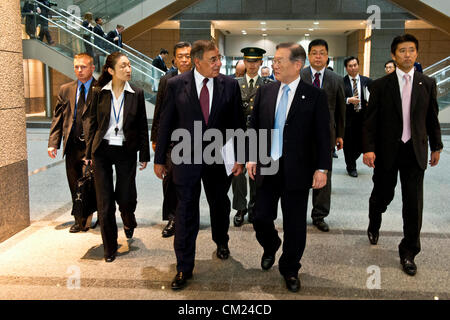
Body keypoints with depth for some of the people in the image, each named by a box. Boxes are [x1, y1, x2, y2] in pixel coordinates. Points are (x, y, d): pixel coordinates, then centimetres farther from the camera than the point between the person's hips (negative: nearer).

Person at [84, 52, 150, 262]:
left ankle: (129, 221, 40)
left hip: (126, 151, 0)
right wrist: (89, 153, 2)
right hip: (102, 150, 0)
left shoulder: (136, 94, 0)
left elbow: (142, 126, 3)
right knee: (105, 201, 3)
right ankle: (110, 247, 18)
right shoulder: (99, 93, 0)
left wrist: (144, 155, 2)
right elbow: (91, 122, 5)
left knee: (126, 198, 2)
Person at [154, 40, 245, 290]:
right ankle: (184, 268, 16)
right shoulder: (176, 85, -6)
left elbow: (238, 123, 2)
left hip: (219, 159, 2)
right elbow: (166, 123, -1)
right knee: (186, 212, 3)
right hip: (187, 157, -1)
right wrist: (159, 159, 1)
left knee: (220, 204, 20)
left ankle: (221, 242, 49)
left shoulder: (230, 85, -3)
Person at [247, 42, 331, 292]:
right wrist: (252, 157, 3)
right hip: (267, 167, 3)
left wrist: (322, 168, -10)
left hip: (297, 170, -3)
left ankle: (290, 269, 28)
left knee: (295, 224, 7)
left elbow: (323, 135, -6)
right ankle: (270, 248, 41)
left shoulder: (315, 96, -6)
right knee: (262, 217, 8)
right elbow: (255, 126, 10)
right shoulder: (265, 91, 5)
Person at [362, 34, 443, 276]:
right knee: (382, 195, 12)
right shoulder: (381, 85, -1)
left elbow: (432, 118, 10)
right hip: (387, 150, -1)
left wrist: (436, 147, 12)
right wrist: (368, 148, -13)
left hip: (415, 151, 1)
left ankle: (408, 252, 16)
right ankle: (374, 226, 44)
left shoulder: (428, 84, 5)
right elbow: (370, 120, -4)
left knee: (413, 203, 2)